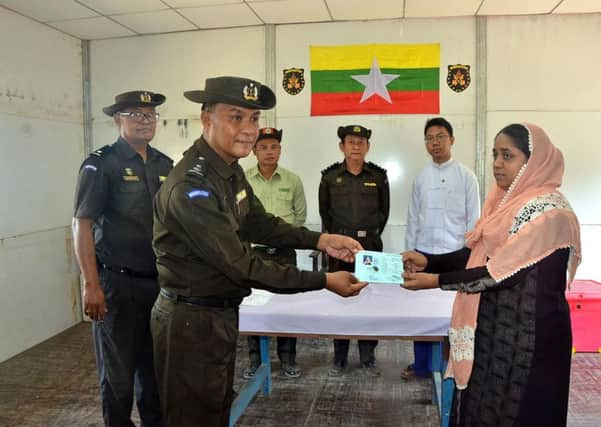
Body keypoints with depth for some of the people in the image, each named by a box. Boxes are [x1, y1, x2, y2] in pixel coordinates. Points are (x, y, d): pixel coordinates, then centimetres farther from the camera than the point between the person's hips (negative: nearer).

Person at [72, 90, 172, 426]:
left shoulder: (165, 165, 8)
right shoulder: (102, 164, -8)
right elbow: (82, 224, -11)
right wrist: (91, 285, -17)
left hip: (160, 283, 5)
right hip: (118, 284, -5)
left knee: (155, 368, 18)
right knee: (118, 373, 9)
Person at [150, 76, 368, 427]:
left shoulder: (230, 170, 2)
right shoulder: (192, 186, -27)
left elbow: (259, 223, 10)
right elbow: (241, 267, -27)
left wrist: (321, 240, -3)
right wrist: (324, 281, -23)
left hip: (222, 313, 9)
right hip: (192, 320, -9)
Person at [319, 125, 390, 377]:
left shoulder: (378, 176, 4)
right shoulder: (330, 176, 3)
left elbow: (384, 210, 12)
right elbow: (324, 212, 11)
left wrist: (371, 234, 11)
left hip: (371, 246, 0)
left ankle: (367, 358, 17)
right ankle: (339, 358, 16)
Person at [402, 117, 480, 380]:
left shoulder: (465, 176, -1)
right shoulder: (421, 178, 7)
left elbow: (474, 219, -2)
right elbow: (413, 219, 9)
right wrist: (409, 252, 6)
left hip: (455, 254, -3)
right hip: (424, 253, 3)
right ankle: (421, 365, 20)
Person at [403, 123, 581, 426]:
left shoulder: (548, 212, -19)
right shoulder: (507, 200, 9)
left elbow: (503, 271, -21)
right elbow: (477, 254, 8)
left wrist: (437, 281, -17)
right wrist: (427, 261, -5)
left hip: (526, 334, -8)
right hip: (494, 324, 8)